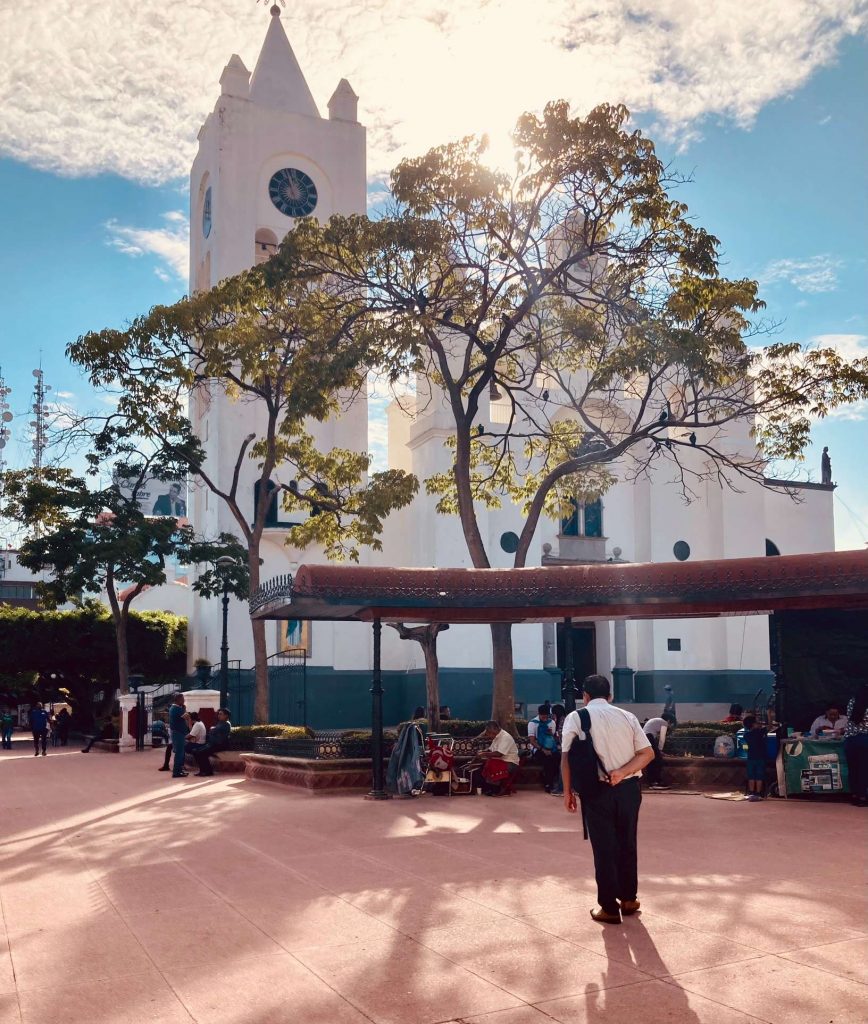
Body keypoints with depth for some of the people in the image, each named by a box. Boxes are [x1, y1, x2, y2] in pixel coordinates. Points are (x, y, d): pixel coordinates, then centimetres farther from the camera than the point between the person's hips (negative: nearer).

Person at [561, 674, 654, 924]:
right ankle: (629, 899, 30)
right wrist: (622, 772, -8)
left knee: (604, 848, 6)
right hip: (628, 788, 3)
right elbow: (648, 753, 0)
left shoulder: (576, 718, -1)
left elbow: (566, 758, -6)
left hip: (597, 790, -3)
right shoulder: (627, 716, 8)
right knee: (627, 843, 18)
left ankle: (609, 907, 11)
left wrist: (567, 792, 2)